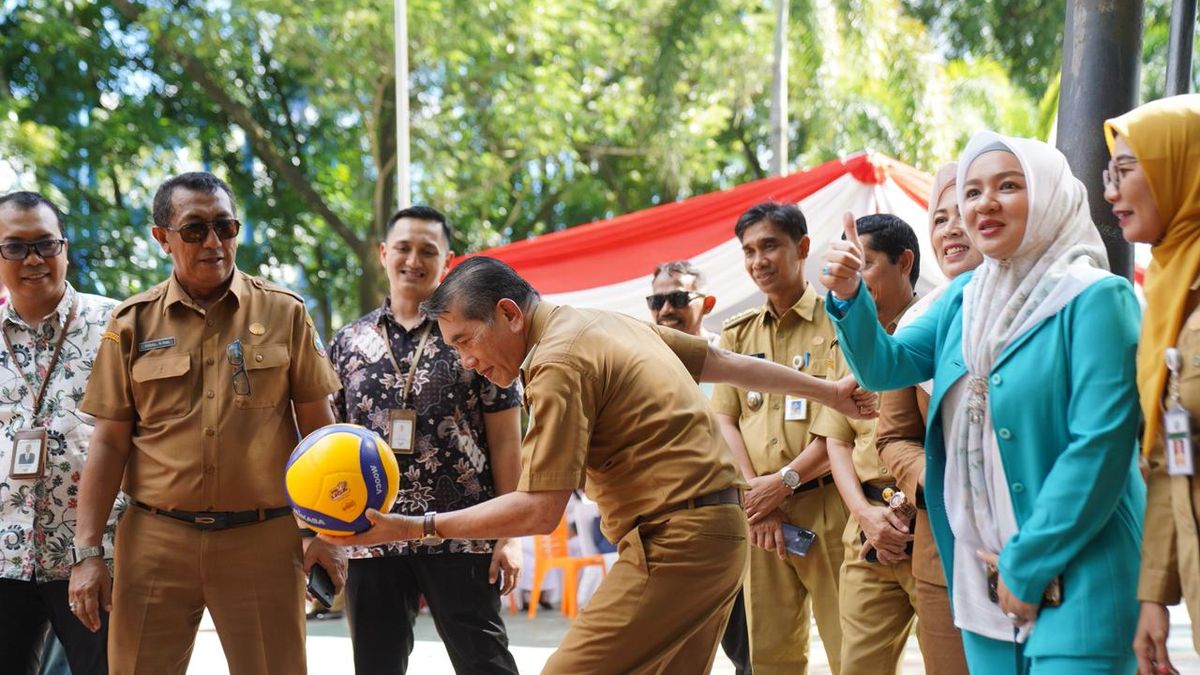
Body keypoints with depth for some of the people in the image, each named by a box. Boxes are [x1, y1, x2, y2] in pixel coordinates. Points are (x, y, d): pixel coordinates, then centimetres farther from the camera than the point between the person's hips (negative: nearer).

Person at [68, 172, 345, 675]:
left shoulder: (284, 313, 4)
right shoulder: (133, 323, 5)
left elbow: (318, 426, 6)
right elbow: (109, 442, 5)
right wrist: (86, 551, 0)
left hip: (263, 539, -1)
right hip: (156, 539, 1)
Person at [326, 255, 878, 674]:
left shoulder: (558, 362, -14)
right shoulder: (611, 323, 16)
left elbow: (540, 510, -18)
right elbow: (729, 364, 24)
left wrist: (413, 527, -16)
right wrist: (826, 391, 36)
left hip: (672, 543, -10)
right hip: (719, 534, 10)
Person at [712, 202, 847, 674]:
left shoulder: (834, 323, -1)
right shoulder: (737, 334, 15)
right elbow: (724, 419, 9)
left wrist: (784, 481, -12)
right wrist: (755, 493, -5)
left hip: (826, 505, -5)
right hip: (759, 510, 5)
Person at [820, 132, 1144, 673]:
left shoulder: (1095, 298, -11)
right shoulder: (962, 298, 11)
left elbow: (1102, 442, -17)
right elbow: (883, 366, 12)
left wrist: (1027, 565, -15)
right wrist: (848, 297, -9)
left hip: (1074, 574, -6)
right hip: (979, 577, 6)